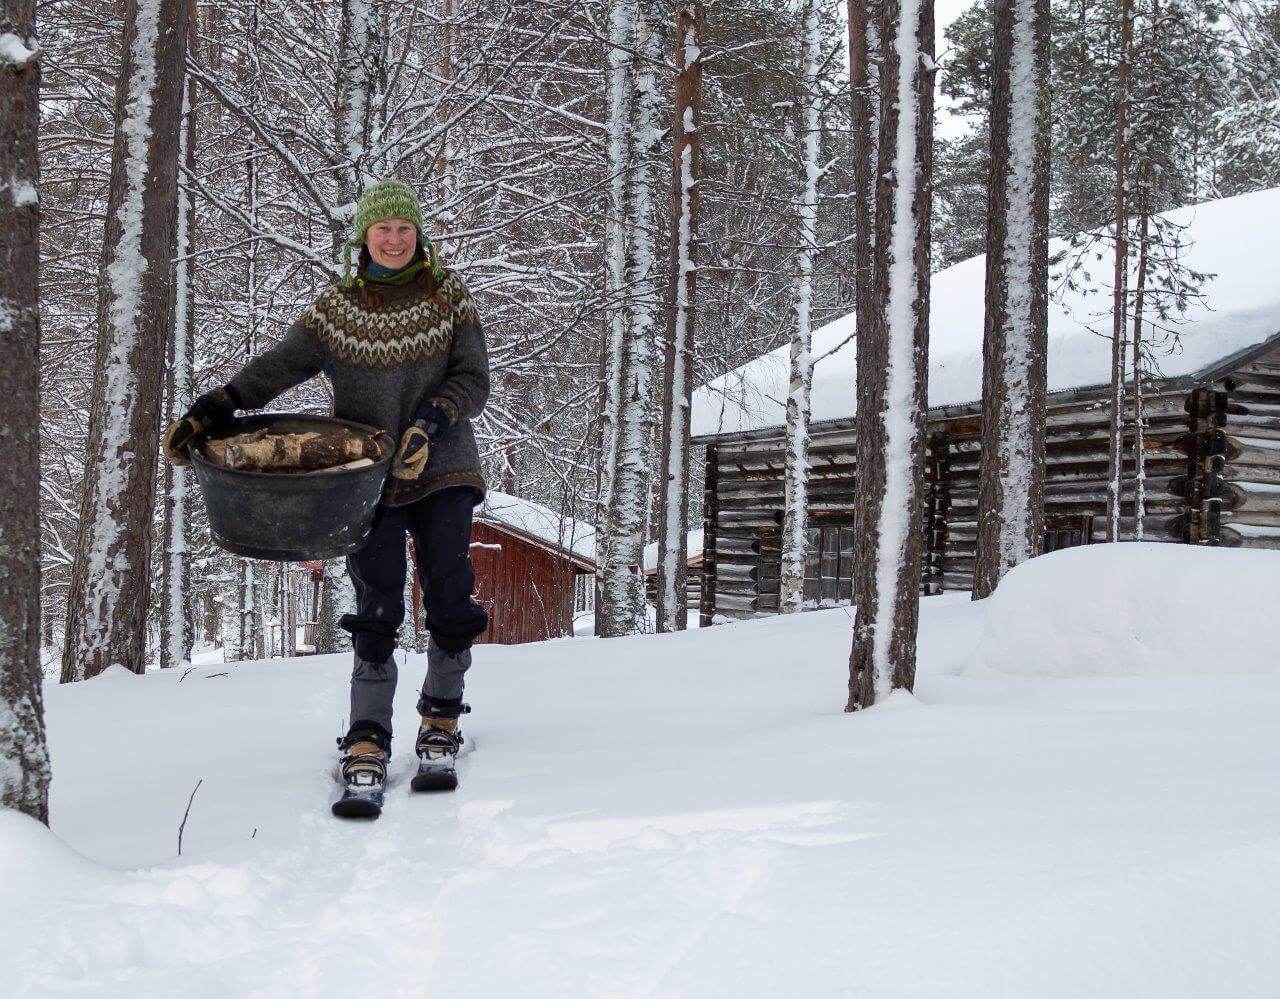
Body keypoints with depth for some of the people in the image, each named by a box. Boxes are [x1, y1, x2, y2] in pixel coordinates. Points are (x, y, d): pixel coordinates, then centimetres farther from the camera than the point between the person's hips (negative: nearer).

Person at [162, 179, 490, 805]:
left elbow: (474, 381, 1)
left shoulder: (448, 297, 5)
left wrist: (429, 423, -16)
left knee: (450, 600, -2)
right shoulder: (336, 309, 5)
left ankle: (441, 720, 17)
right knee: (376, 608, -8)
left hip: (442, 473, 1)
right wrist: (209, 410, -15)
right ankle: (367, 740, -2)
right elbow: (277, 367, -2)